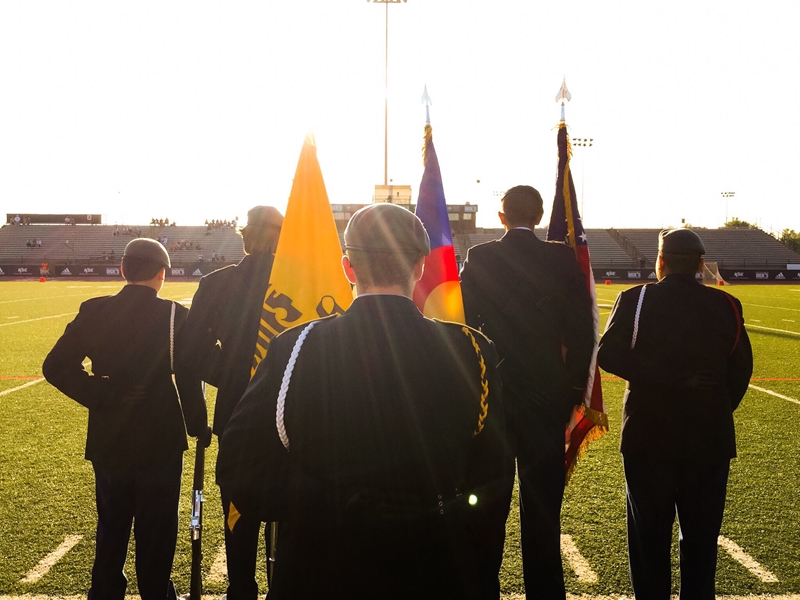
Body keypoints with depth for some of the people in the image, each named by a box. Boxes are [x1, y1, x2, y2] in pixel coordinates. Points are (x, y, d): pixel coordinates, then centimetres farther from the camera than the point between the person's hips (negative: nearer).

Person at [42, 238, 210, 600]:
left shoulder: (94, 312, -4)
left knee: (111, 529, 19)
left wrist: (98, 396, -1)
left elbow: (56, 367, -6)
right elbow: (189, 381, -12)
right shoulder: (175, 316, -13)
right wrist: (200, 429, 0)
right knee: (155, 531, 10)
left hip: (108, 443, 3)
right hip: (161, 444, -3)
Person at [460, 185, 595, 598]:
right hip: (547, 394, 0)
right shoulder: (562, 259, -4)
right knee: (543, 501, 9)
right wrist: (574, 390, 5)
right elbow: (581, 331, -6)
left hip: (491, 391, 0)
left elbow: (463, 324, -5)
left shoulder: (479, 258, -5)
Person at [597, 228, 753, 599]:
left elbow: (608, 356, -14)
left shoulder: (635, 300, -7)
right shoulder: (726, 305, -1)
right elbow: (740, 370, 0)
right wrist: (716, 412, 10)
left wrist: (655, 375, -6)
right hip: (709, 437, 2)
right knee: (701, 534, 13)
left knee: (650, 531, 11)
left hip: (648, 434, -1)